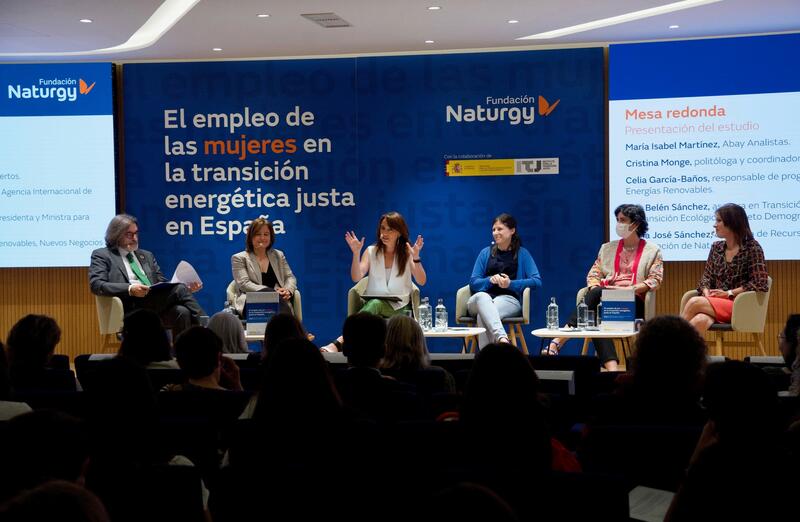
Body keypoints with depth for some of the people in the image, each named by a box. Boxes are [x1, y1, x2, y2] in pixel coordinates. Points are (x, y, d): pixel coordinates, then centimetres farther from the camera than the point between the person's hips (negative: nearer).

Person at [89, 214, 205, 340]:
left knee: (182, 311, -31)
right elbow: (96, 285, -5)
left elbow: (162, 284, 22)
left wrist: (186, 288, 1)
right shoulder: (102, 255, 11)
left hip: (156, 304, 5)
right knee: (179, 289, -27)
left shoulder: (147, 256, 27)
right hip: (131, 309, -5)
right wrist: (130, 289, -21)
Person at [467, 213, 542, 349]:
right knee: (482, 297, -40)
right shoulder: (485, 253, 19)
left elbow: (537, 281, 1)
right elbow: (473, 282, 12)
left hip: (508, 299, -2)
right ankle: (501, 338, -61)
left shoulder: (522, 253, 12)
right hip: (481, 300, 2)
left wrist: (510, 284, -11)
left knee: (483, 316, -38)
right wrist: (490, 280, -9)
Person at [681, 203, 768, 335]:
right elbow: (707, 276, 16)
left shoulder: (752, 247, -2)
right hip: (716, 304, 4)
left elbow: (760, 284, -9)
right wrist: (706, 293, -7)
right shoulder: (716, 247, 15)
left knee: (694, 302, -29)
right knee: (699, 321, -33)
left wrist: (728, 293, -12)